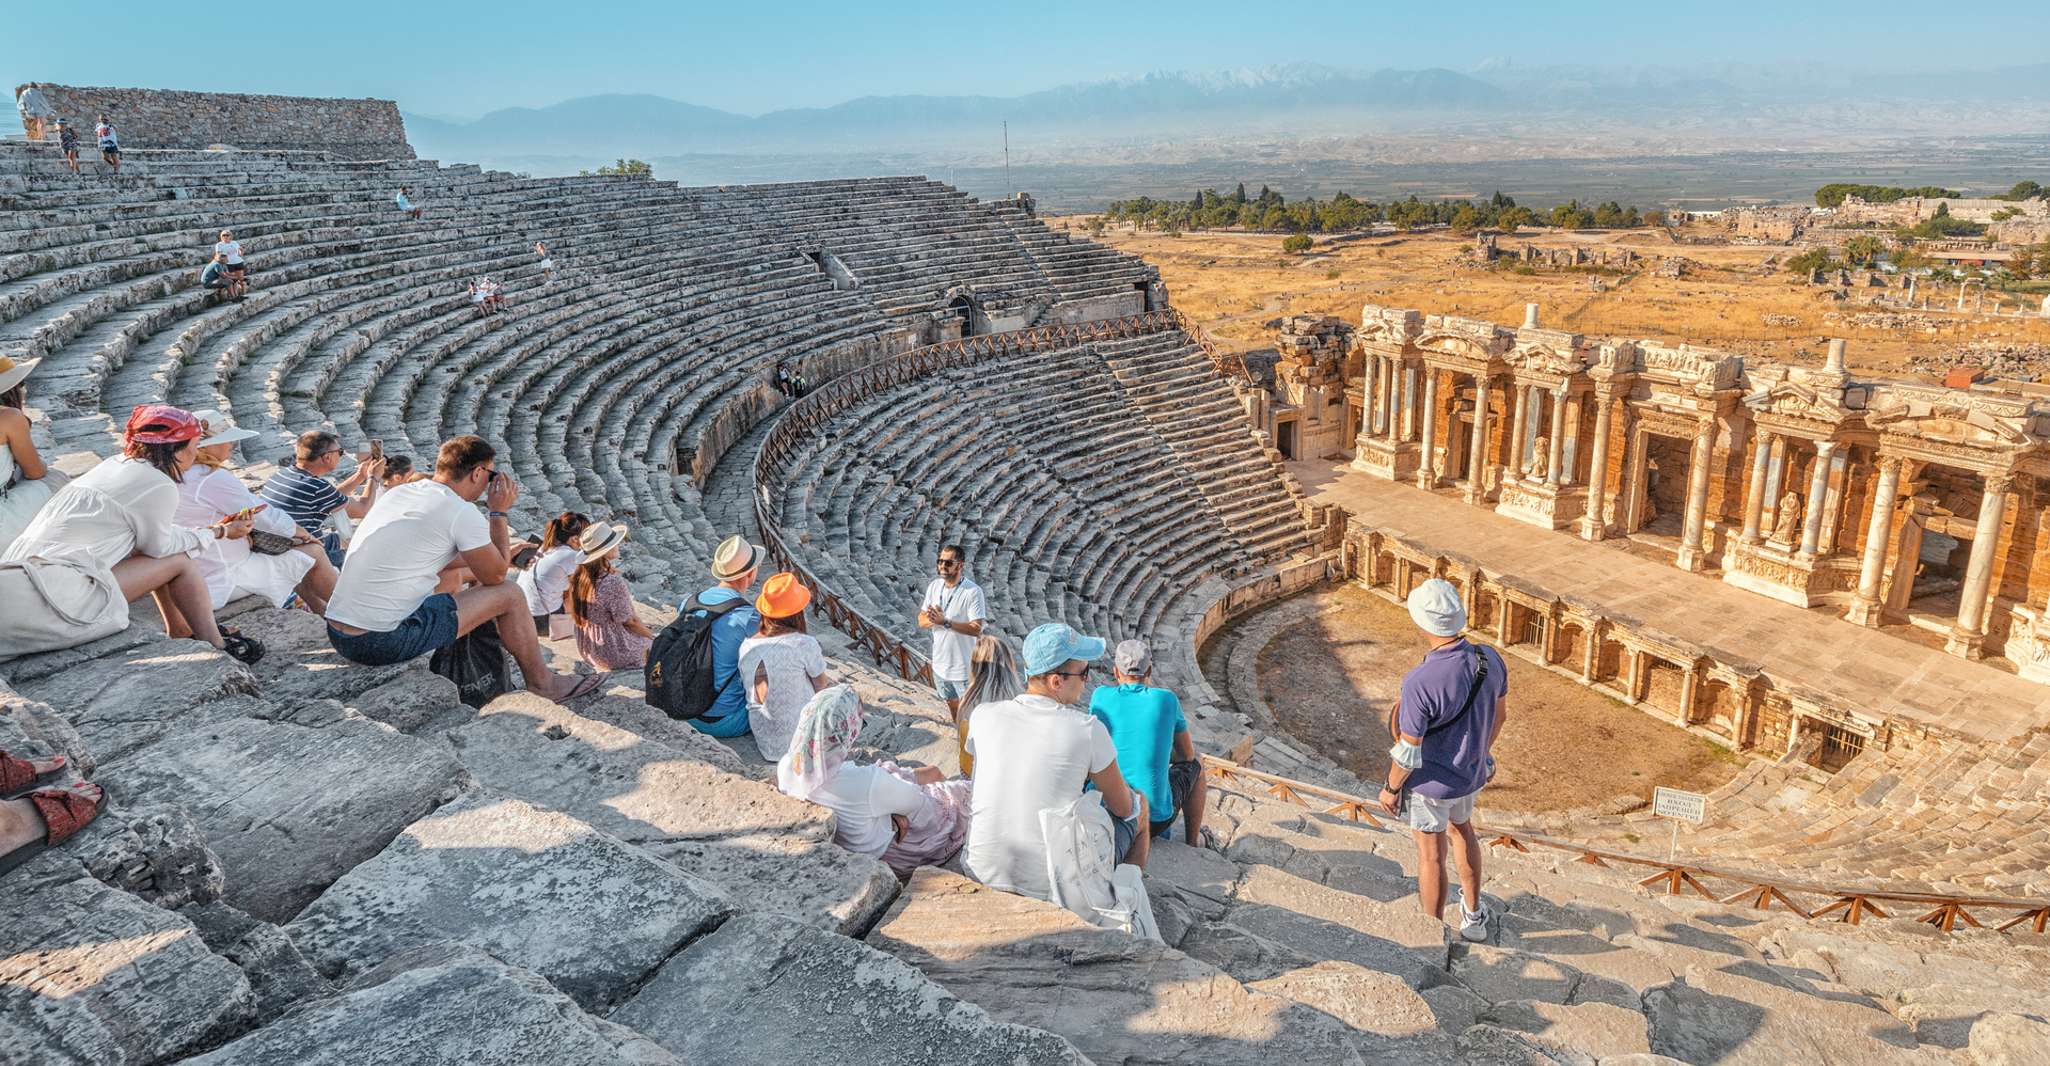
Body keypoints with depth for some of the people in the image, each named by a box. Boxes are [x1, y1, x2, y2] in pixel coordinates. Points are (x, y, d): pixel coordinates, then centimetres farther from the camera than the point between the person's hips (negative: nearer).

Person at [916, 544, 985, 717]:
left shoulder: (973, 591, -20)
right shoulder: (934, 586, -1)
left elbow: (976, 629, -25)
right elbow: (921, 621, 2)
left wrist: (945, 622, -32)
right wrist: (932, 620, -21)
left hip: (964, 668, -6)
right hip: (940, 663, 6)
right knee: (952, 703, 25)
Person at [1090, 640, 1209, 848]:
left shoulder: (1100, 695, -2)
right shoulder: (1167, 700, -5)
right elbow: (1188, 754, 9)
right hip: (1154, 816, -2)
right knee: (1195, 766, 28)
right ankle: (1192, 842, 40)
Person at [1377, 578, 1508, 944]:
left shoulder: (1420, 683, -36)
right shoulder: (1490, 659, -16)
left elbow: (1408, 750, -25)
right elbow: (1500, 713, 2)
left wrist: (1390, 788, -7)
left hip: (1430, 781, -6)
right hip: (1472, 773, 6)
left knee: (1431, 854, 15)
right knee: (1462, 829, 32)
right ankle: (1473, 916, 49)